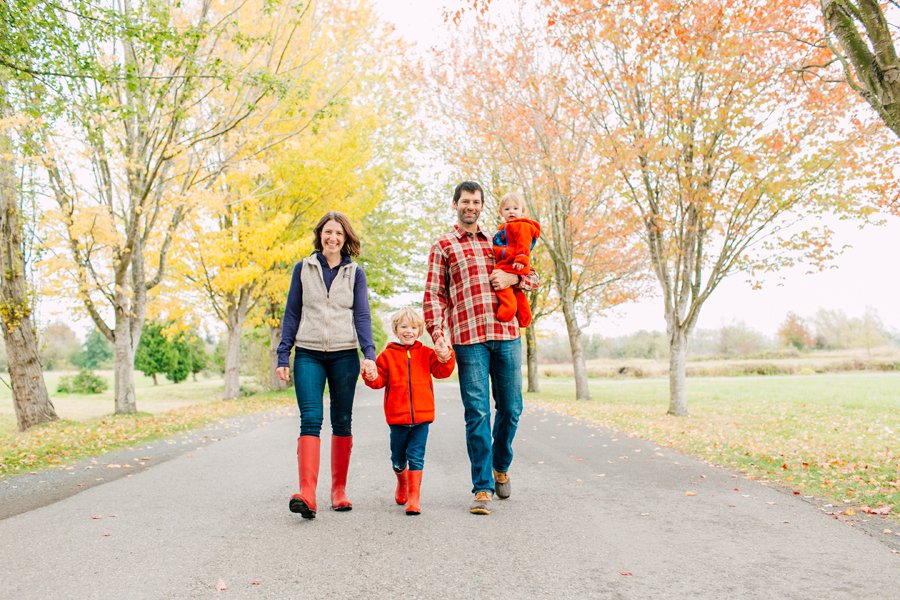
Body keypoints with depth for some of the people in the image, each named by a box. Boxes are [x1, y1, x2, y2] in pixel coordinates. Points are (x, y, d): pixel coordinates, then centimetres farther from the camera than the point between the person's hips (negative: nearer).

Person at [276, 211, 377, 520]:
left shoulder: (355, 272, 7)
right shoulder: (303, 268, 8)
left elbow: (362, 315, 1)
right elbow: (292, 314, 9)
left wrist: (369, 353, -14)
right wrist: (283, 355, 3)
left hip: (344, 355, 1)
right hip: (308, 355, -1)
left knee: (342, 422, 6)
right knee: (310, 420, -13)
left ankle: (339, 490, 17)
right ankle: (307, 494, -19)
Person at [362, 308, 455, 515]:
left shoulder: (426, 354, 5)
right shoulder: (387, 355, 3)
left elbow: (441, 372, 0)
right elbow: (380, 380, 3)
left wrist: (445, 359, -18)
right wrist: (371, 377, -18)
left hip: (422, 415, -1)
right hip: (397, 416, 1)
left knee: (416, 456, -3)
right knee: (398, 458, 15)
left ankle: (414, 497, 4)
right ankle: (402, 482, 45)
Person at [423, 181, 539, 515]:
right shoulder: (443, 247, 10)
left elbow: (533, 277, 23)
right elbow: (433, 296, 4)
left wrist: (512, 278, 0)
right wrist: (439, 334, -10)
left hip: (506, 335, 3)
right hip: (468, 338, -3)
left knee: (510, 408, 9)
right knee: (477, 413, -4)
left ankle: (501, 468, 33)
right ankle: (483, 488, 5)